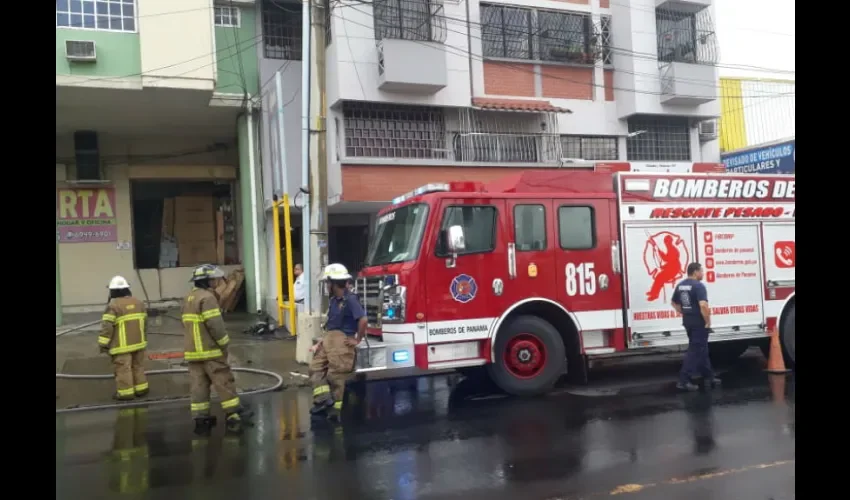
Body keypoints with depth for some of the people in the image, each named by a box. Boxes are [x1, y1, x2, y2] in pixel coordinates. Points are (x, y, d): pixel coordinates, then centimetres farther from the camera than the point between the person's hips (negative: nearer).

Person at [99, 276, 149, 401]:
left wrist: (103, 344, -10)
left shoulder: (113, 306, -14)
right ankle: (141, 388, 21)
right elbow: (143, 322, 15)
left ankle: (126, 392, 3)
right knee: (138, 366, 15)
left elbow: (107, 326, -17)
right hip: (138, 342, 6)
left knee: (123, 368, 0)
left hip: (122, 345, -6)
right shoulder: (138, 302, 7)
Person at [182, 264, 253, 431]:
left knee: (198, 383, 8)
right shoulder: (207, 297, -15)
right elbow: (215, 325, -20)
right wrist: (224, 343, -9)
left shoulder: (188, 299, 15)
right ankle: (234, 414, 4)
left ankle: (200, 417, 10)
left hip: (192, 350, 9)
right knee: (224, 382, -1)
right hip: (210, 350, -8)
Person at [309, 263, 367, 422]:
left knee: (338, 376, -4)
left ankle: (338, 409, 5)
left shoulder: (350, 299, -18)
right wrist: (325, 339, 17)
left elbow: (363, 320, -25)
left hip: (342, 341, -10)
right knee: (316, 367, 6)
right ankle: (323, 399, 3)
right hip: (330, 339, 10)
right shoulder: (333, 300, 12)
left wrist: (357, 340, -17)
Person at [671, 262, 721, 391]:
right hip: (699, 323, -9)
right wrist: (708, 321, -18)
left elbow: (674, 303, 19)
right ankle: (683, 381, -8)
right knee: (695, 350, -5)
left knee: (701, 349, 20)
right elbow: (703, 305, -28)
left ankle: (708, 376, 31)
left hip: (688, 322, 9)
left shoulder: (681, 285, 9)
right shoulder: (698, 285, -18)